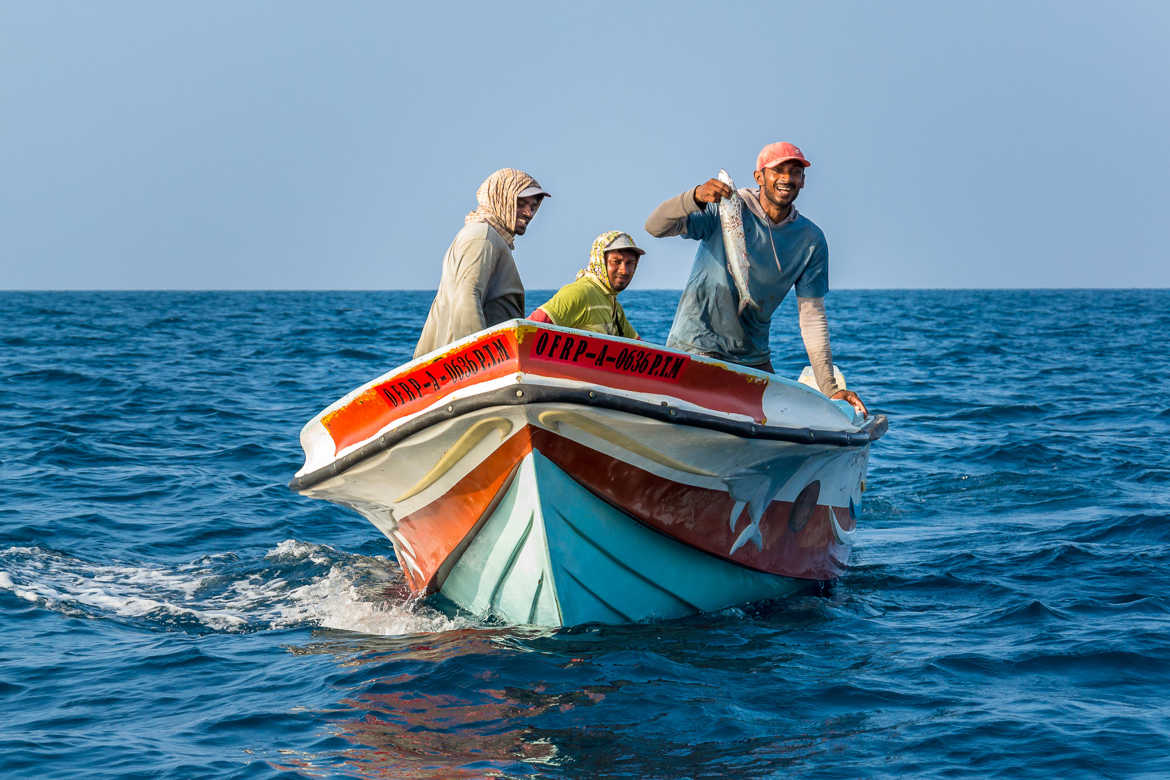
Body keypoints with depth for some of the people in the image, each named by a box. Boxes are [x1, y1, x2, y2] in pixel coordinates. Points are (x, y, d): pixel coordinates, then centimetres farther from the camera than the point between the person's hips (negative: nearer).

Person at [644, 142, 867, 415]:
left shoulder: (811, 240, 0)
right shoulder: (726, 210, -9)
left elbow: (812, 317, -1)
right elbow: (656, 227, -19)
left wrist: (829, 389, -10)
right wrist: (695, 197, -40)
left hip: (754, 359, 5)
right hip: (695, 348, -5)